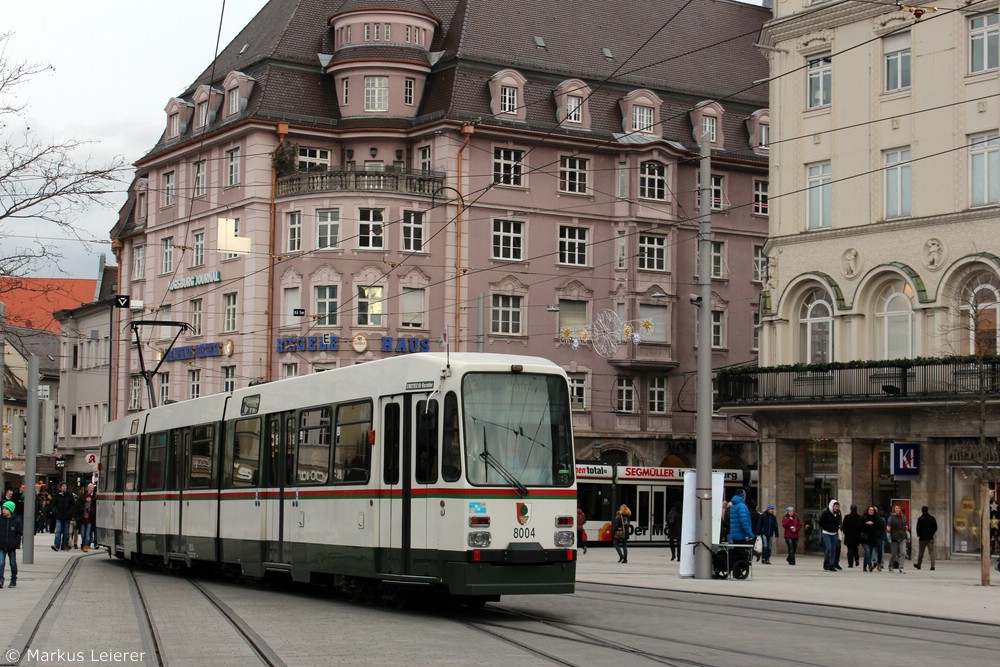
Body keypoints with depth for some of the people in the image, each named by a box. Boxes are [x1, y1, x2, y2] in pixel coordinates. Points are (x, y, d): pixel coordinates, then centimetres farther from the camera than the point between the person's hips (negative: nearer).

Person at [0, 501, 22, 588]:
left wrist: (16, 543, -9)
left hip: (12, 547, 0)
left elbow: (19, 533, 1)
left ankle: (13, 580, 24)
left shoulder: (16, 521, -4)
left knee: (13, 564, 12)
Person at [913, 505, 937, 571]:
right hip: (930, 538, 3)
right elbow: (935, 528, 10)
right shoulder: (932, 518, 5)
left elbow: (918, 528, -10)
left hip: (923, 538, -3)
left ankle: (918, 564, 22)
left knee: (921, 552, 10)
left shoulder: (920, 519, -10)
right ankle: (932, 565, -12)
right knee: (931, 552, -2)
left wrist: (918, 536, 5)